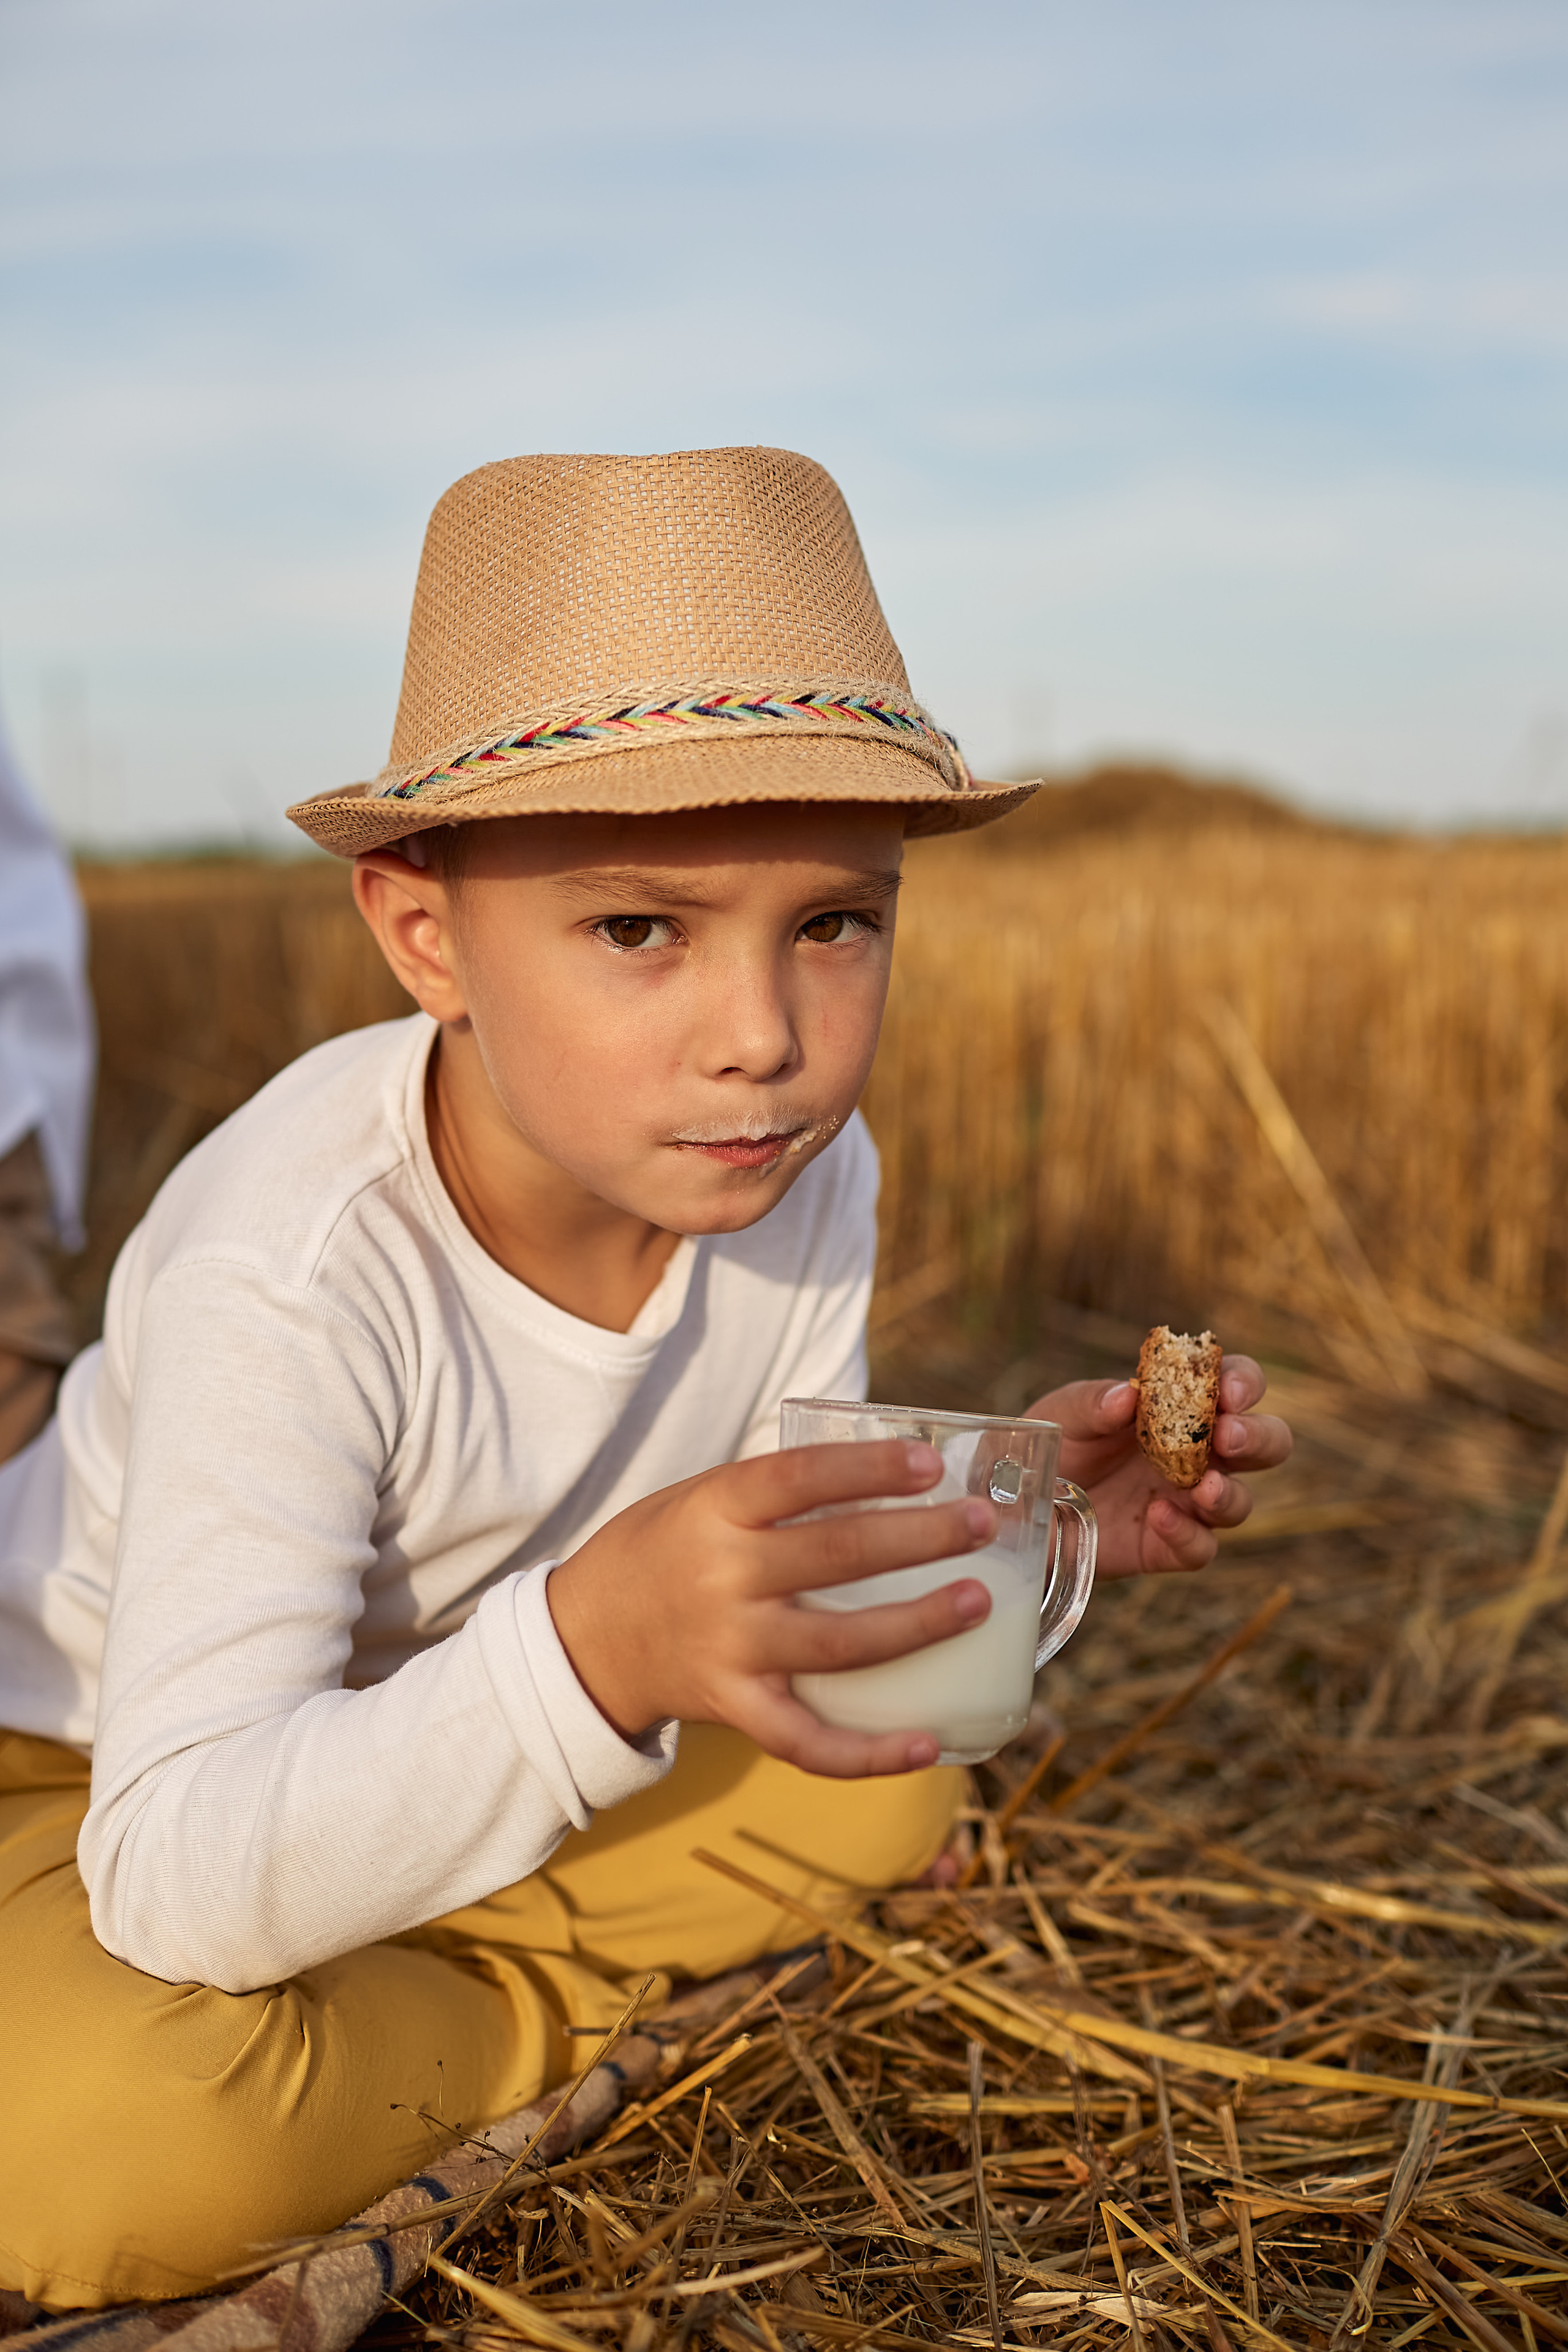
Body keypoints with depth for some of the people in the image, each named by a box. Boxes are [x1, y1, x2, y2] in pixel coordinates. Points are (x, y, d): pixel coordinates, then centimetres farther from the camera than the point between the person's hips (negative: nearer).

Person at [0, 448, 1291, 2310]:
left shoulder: (802, 1175, -17)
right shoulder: (290, 1269, -37)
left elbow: (790, 1614, -6)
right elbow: (181, 1885, -38)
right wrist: (595, 1651, -54)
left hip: (472, 1741, 6)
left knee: (881, 1796, -4)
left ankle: (413, 1996, 2)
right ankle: (533, 2026, -3)